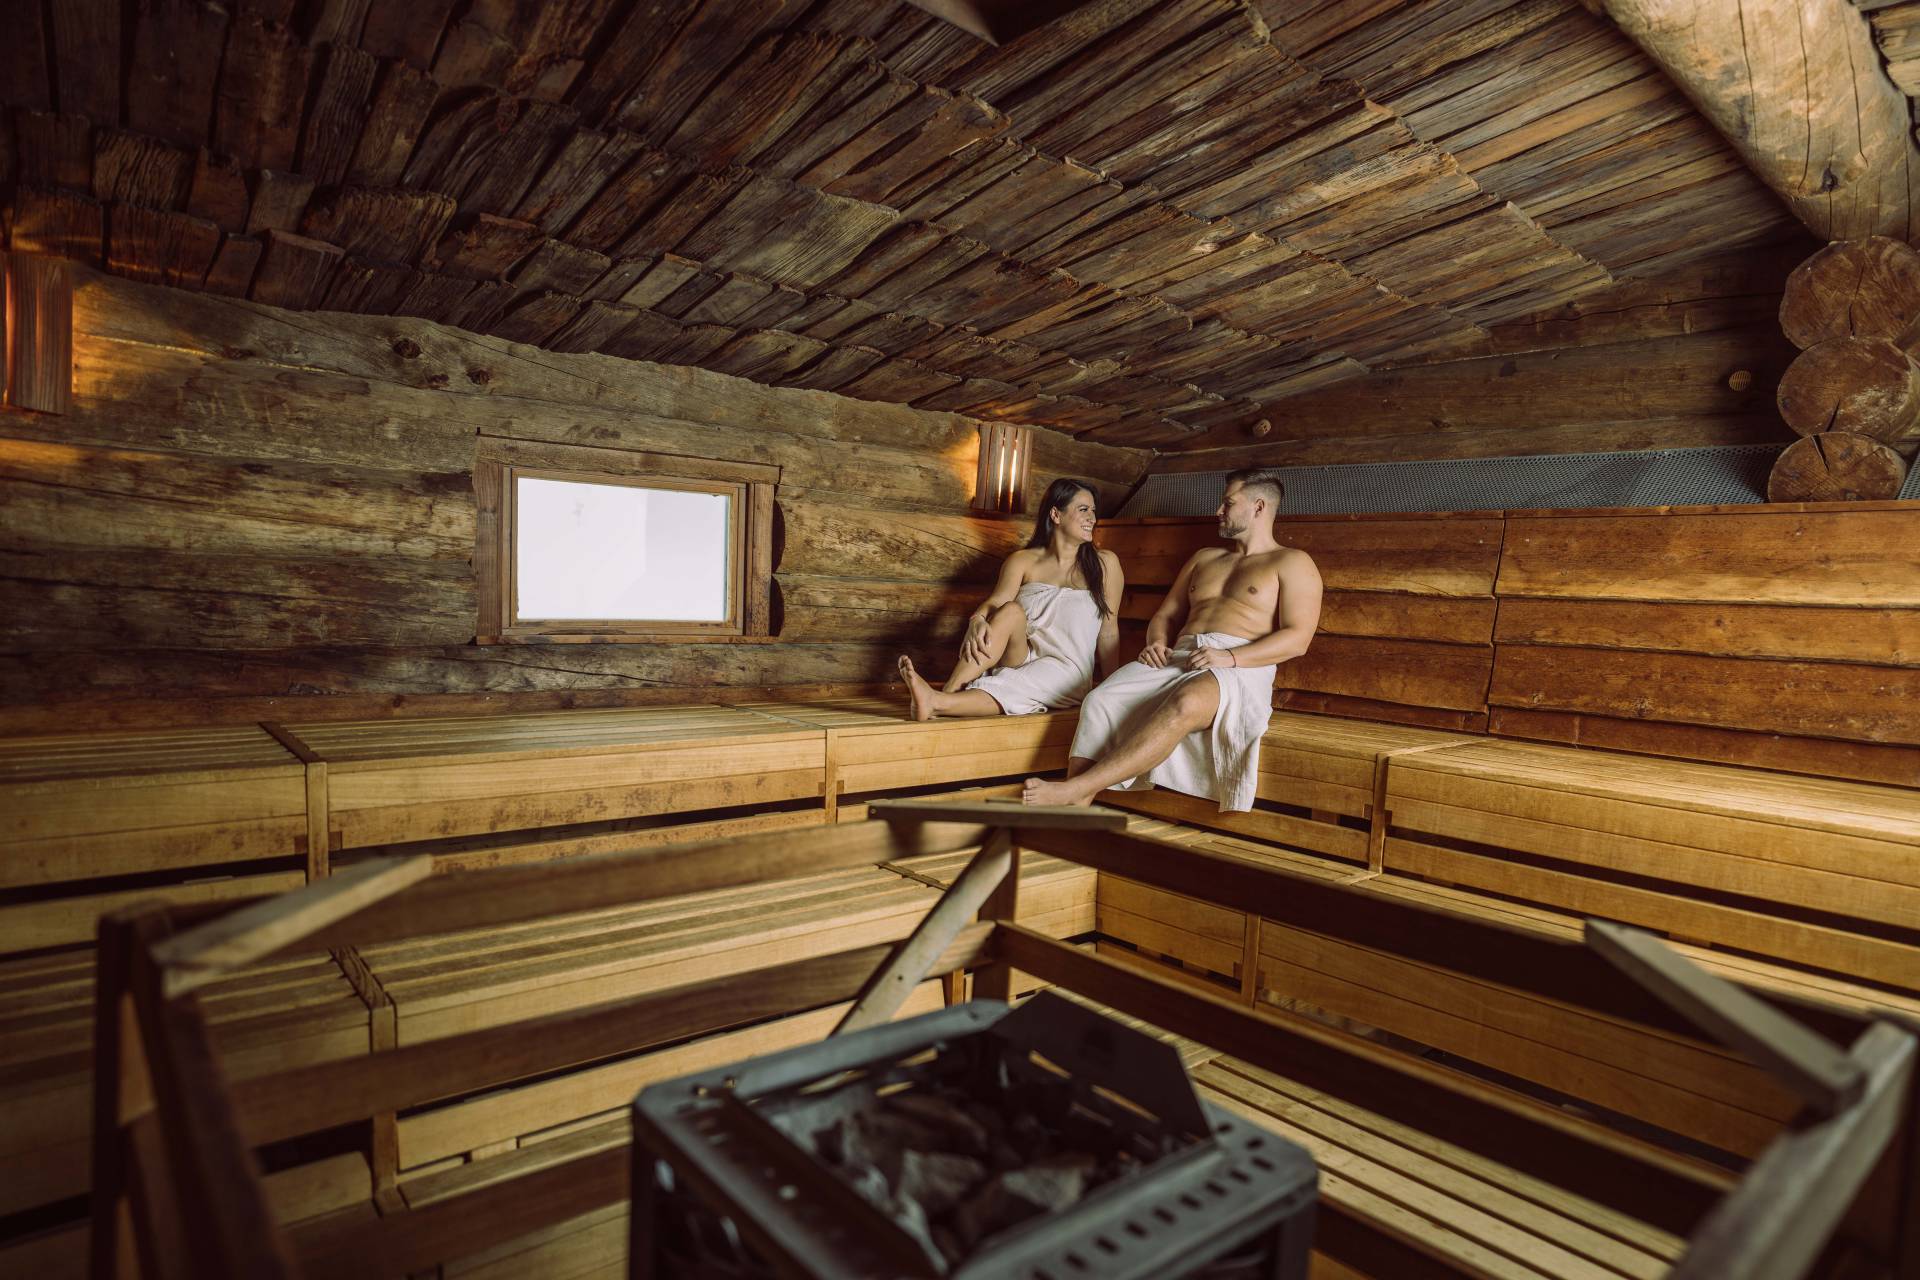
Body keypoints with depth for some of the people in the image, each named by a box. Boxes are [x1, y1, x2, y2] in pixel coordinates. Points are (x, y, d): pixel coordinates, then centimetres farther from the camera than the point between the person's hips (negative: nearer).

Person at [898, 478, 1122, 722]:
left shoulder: (1104, 564, 8)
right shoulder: (1023, 561, 9)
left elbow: (1108, 632, 7)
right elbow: (996, 601, -8)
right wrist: (977, 620, -32)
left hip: (1065, 671, -1)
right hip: (1022, 656, 1)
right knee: (1011, 611, -31)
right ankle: (947, 693, -43)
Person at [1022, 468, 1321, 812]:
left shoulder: (1291, 562, 10)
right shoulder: (1204, 558, 29)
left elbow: (1297, 638, -3)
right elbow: (1166, 615, 29)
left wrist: (1229, 657, -18)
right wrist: (1157, 642, 3)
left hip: (1242, 667, -5)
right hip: (1179, 659, 6)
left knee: (1185, 705, -41)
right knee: (1100, 700, -24)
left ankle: (1074, 789, -44)